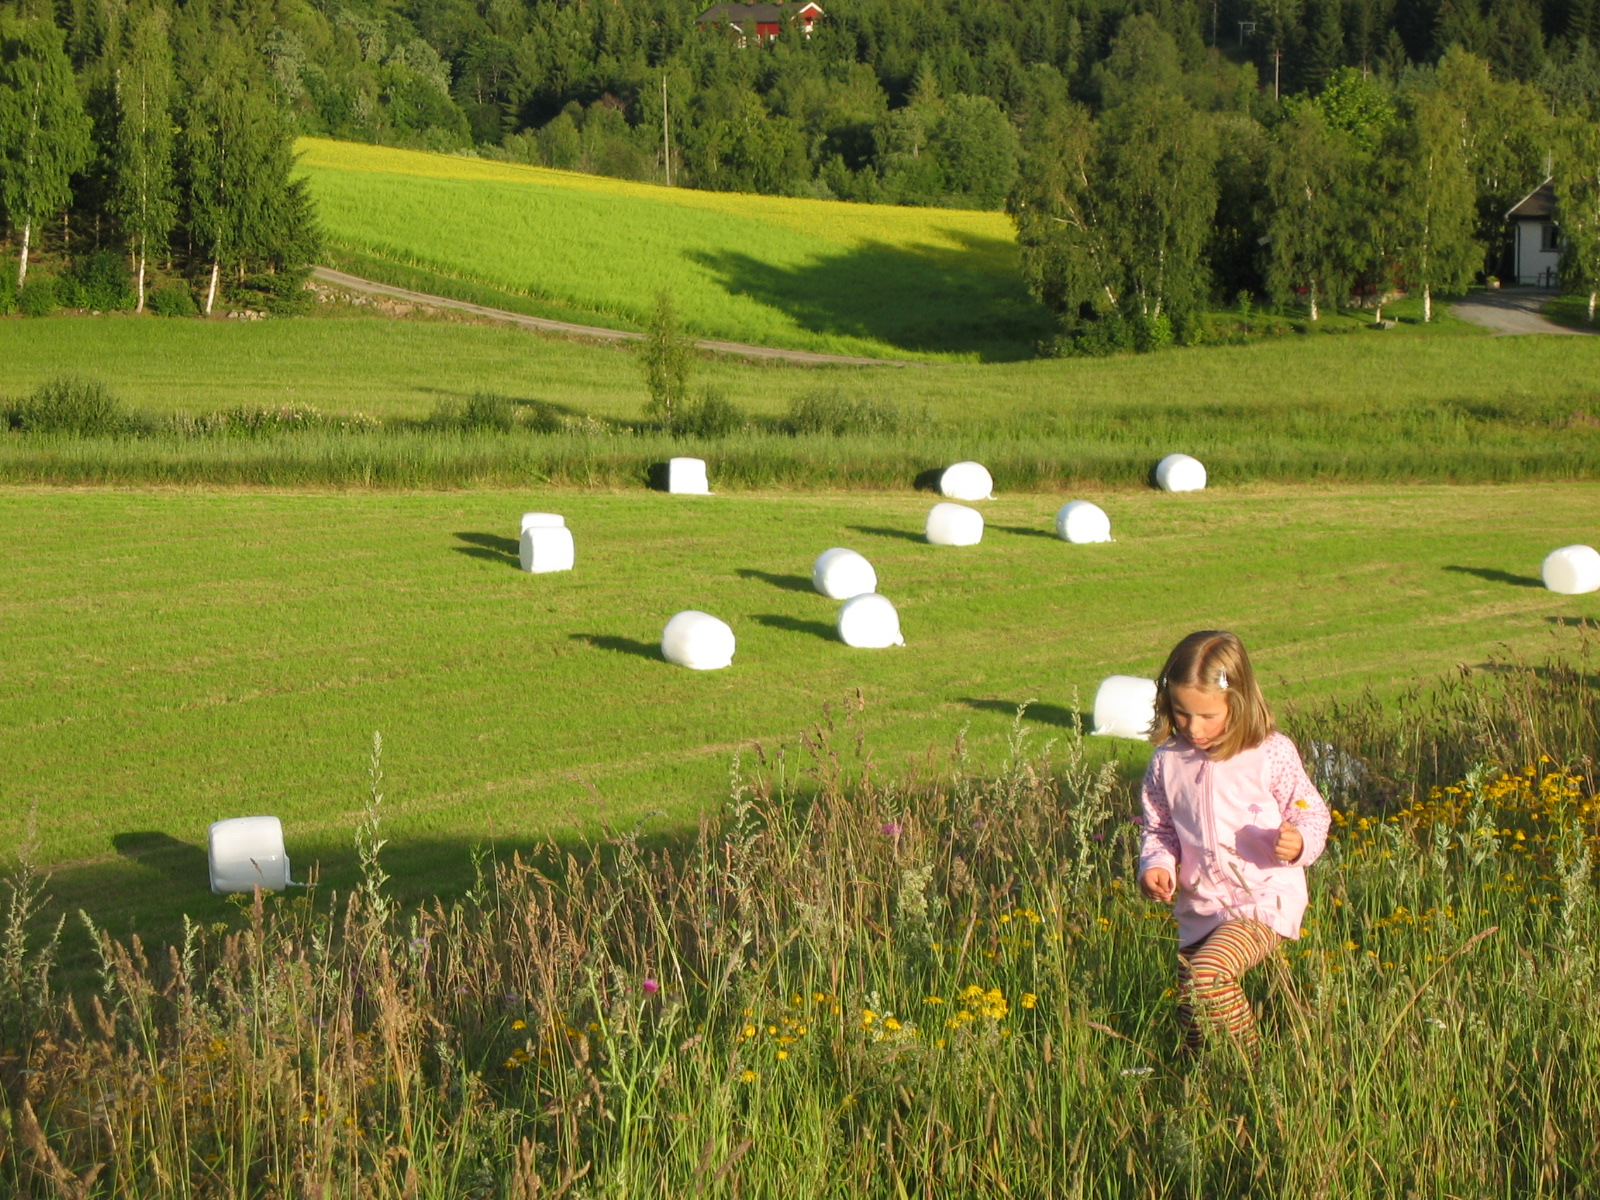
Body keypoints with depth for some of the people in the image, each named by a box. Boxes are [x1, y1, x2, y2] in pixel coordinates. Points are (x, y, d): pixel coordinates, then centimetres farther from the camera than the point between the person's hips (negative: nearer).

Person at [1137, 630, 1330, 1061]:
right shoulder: (1168, 762, 2)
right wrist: (1156, 864, -5)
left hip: (1264, 901, -6)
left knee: (1207, 975, -29)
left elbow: (1312, 814, -1)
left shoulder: (1271, 755, -9)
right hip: (1199, 910, 6)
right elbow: (1160, 828, 15)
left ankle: (1250, 1071, -12)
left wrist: (1299, 842, -24)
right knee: (1191, 1033, 11)